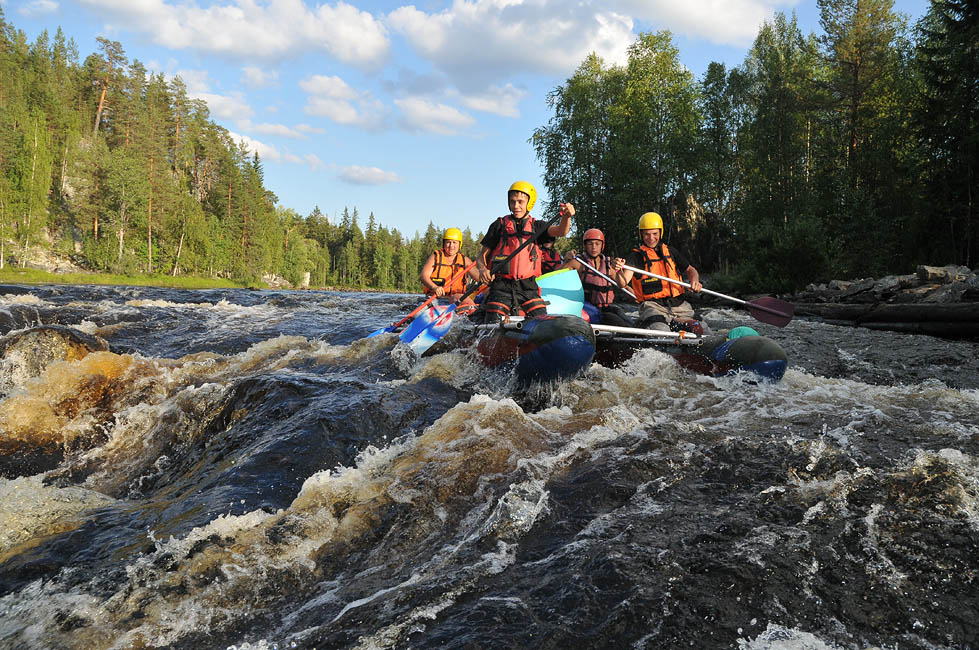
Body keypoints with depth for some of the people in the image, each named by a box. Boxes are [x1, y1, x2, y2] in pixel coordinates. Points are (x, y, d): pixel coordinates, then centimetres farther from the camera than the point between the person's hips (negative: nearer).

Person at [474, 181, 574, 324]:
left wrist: (566, 217, -30)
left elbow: (560, 231, -8)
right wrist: (482, 269, -15)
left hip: (528, 288, 2)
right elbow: (481, 256, 8)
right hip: (501, 287, -1)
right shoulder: (500, 225, 9)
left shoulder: (537, 226, 12)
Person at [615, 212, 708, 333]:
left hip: (679, 305, 4)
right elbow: (623, 283, -13)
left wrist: (695, 280, 2)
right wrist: (619, 271, -37)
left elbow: (690, 270, 26)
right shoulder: (636, 256, 1)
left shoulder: (671, 252, 15)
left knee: (703, 330, -15)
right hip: (652, 306, -4)